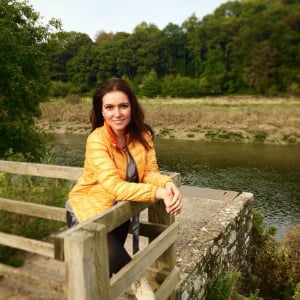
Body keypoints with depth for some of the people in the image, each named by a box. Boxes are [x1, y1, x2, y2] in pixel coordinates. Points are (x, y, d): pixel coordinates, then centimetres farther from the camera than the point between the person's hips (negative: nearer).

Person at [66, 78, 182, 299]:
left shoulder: (142, 134, -11)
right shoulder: (97, 140, -28)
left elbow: (150, 172, -14)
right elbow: (114, 187, -36)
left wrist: (168, 184, -36)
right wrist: (159, 193, -46)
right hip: (88, 210, -5)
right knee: (111, 256, -24)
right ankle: (138, 281, 8)